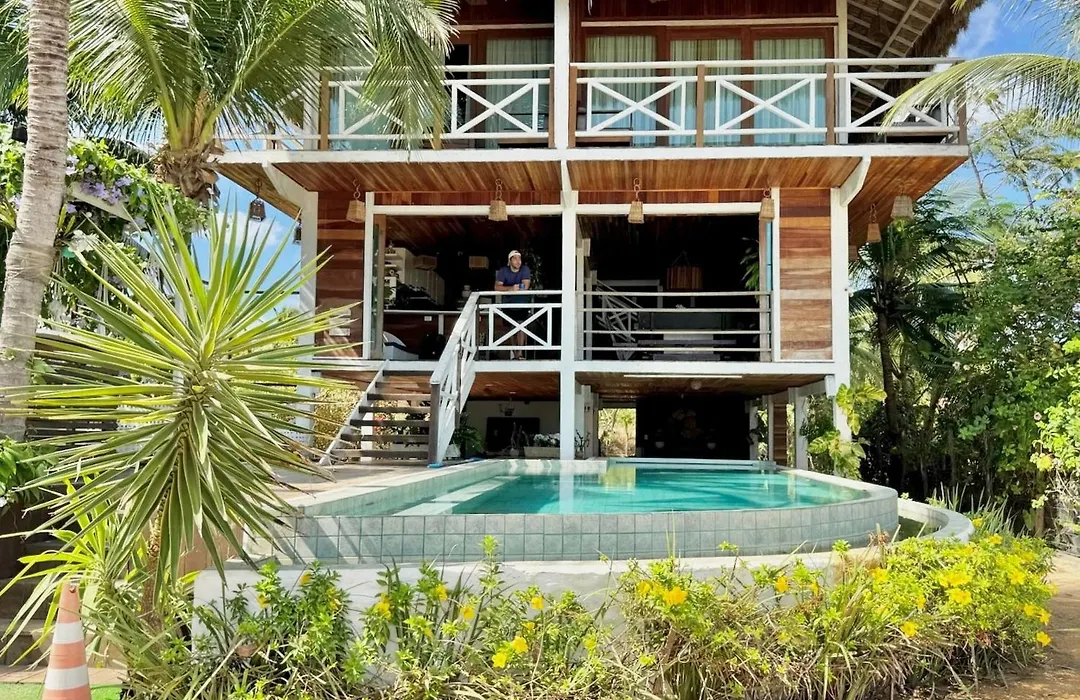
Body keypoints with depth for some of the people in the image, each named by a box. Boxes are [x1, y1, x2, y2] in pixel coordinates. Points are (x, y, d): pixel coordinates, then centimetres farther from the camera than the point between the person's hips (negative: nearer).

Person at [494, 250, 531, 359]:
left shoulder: (525, 269, -13)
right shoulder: (503, 271, -12)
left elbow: (525, 286, -24)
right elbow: (497, 287, -24)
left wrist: (508, 288, -23)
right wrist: (511, 288, -41)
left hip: (522, 303, -1)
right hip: (508, 304, 1)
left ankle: (520, 352, -15)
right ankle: (514, 350, 30)